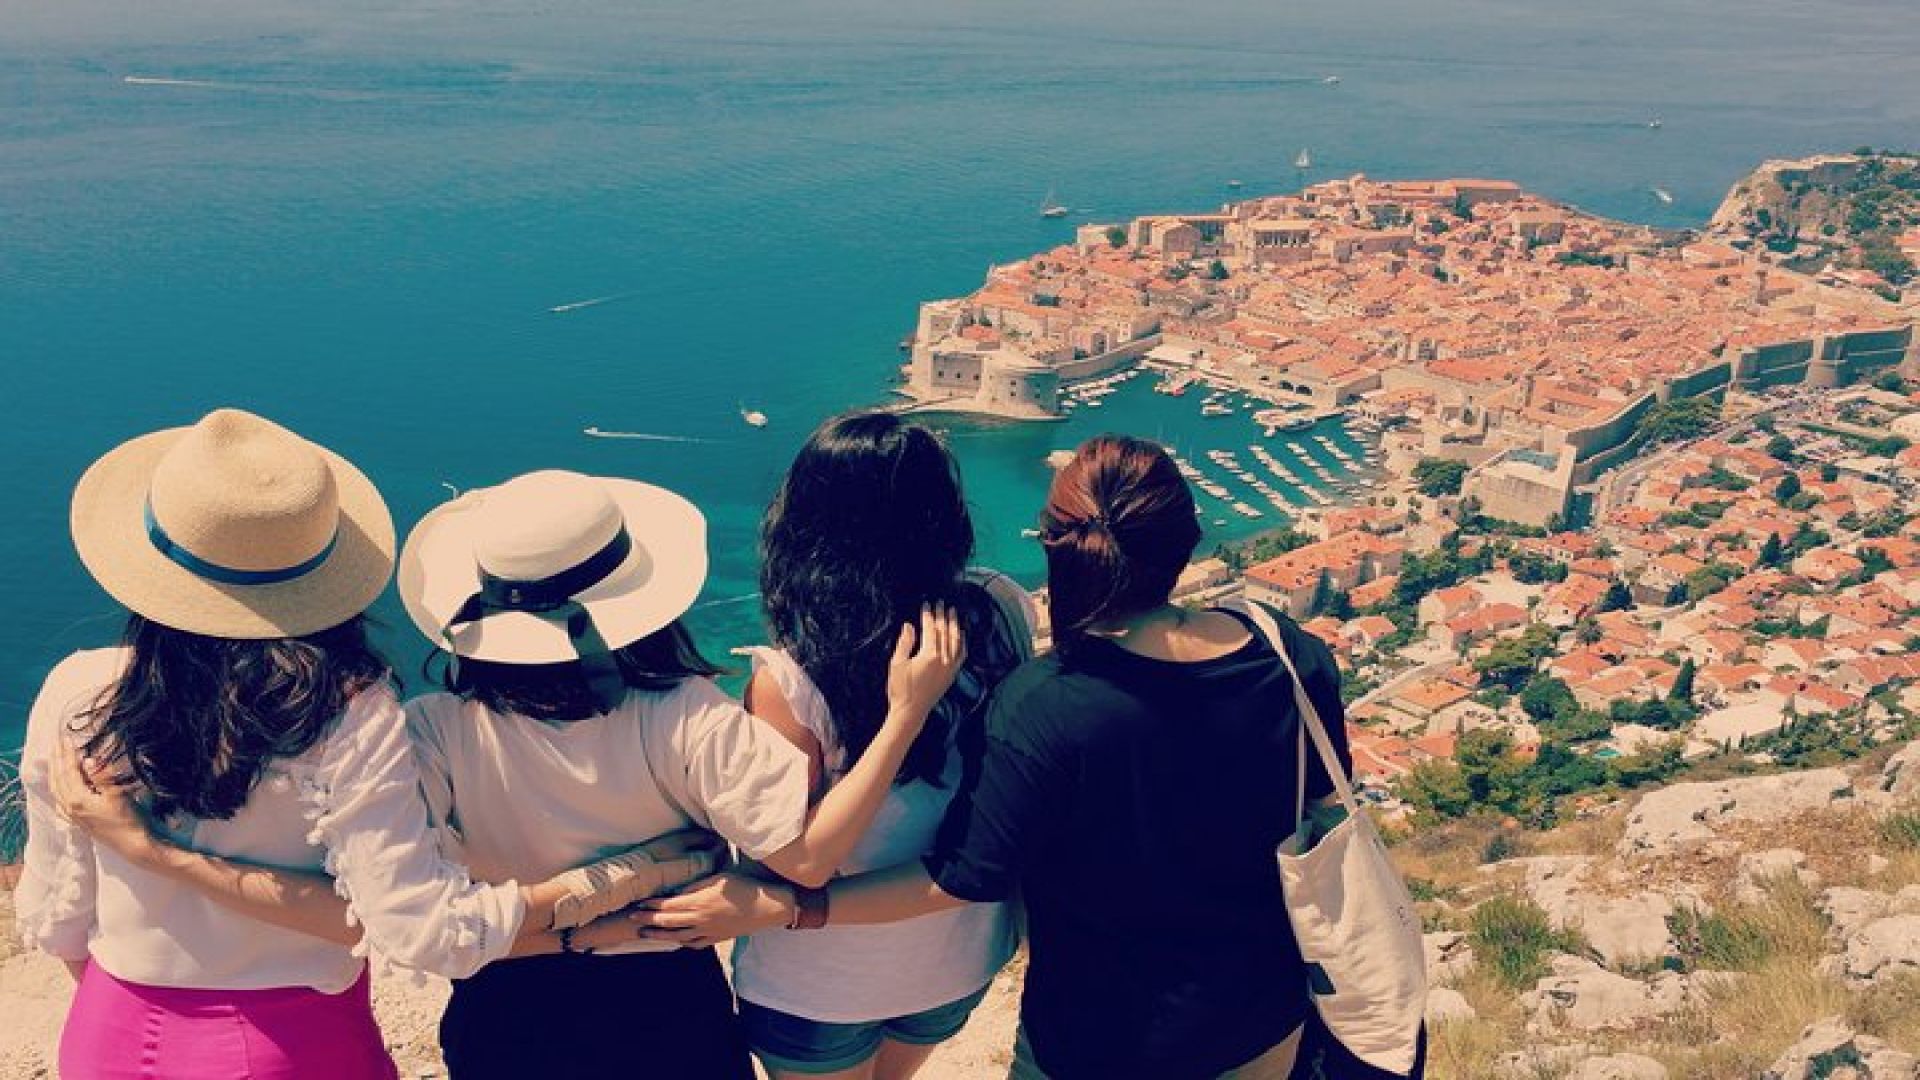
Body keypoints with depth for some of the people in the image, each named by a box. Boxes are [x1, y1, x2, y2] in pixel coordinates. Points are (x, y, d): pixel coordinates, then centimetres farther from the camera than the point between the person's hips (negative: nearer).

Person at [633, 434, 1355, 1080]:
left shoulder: (1039, 708, -31)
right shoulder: (1296, 660, -17)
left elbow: (969, 880, -23)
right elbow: (1320, 804, -1)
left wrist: (774, 908, -16)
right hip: (1268, 1014, 4)